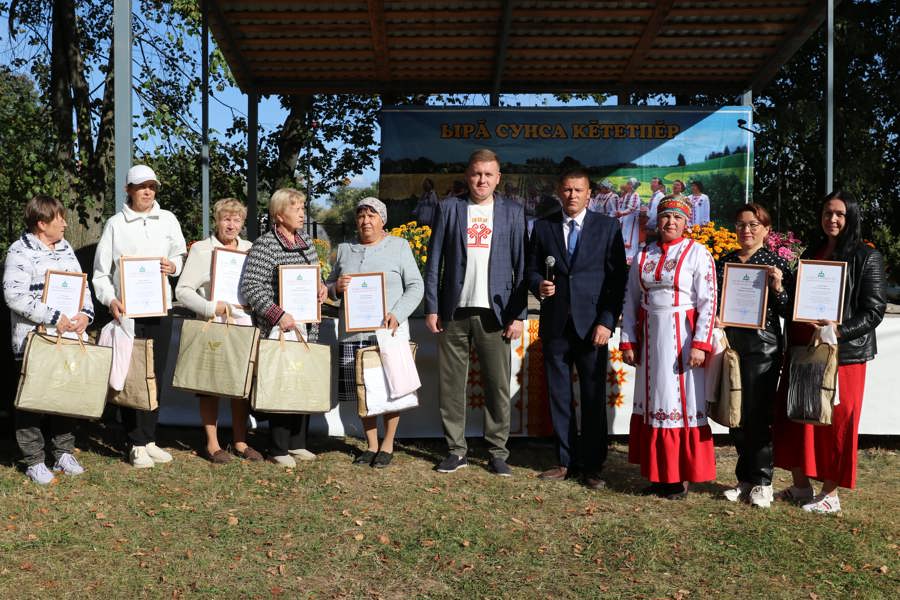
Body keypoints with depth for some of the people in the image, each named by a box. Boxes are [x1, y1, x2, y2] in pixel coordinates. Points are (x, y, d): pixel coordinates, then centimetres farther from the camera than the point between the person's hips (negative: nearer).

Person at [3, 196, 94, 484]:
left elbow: (82, 285, 15)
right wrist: (53, 317, -20)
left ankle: (64, 453, 24)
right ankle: (34, 461, 12)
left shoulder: (66, 248, 14)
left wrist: (85, 314, -3)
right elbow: (15, 295, -17)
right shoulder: (20, 251, -8)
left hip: (69, 336, 7)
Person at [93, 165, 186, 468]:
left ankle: (149, 440, 18)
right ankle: (137, 444, 6)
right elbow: (101, 270, 3)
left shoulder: (168, 220, 11)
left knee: (155, 377, 7)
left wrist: (173, 266, -6)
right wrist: (110, 299, -12)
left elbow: (181, 255, 17)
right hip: (126, 310, -2)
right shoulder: (115, 224, 4)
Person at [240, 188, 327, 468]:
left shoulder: (306, 240, 13)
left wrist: (321, 287, 5)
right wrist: (278, 314, -24)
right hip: (280, 329, -7)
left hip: (308, 328, 7)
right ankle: (278, 449, 12)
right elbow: (251, 286, -18)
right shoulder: (264, 245, -11)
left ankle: (298, 442, 25)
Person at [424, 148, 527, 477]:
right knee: (451, 385, 4)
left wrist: (518, 314, -2)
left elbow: (521, 265, 5)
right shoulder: (449, 209, 8)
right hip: (454, 312, 1)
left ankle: (498, 452, 12)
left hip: (494, 313, 0)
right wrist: (431, 309, -1)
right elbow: (434, 262, 6)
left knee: (498, 386, 0)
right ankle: (456, 450, 16)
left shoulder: (512, 212, 8)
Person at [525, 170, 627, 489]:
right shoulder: (542, 227, 9)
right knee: (559, 397, 7)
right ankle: (566, 461, 19)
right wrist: (539, 286, -11)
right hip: (555, 324, 2)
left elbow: (617, 279, 1)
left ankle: (592, 465, 13)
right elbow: (532, 270, 13)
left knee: (594, 398, 2)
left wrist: (607, 321, -8)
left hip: (592, 325, -2)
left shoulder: (608, 227, 4)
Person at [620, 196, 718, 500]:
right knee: (652, 401, 9)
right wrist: (628, 341, 4)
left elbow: (708, 302, -9)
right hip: (650, 337, 5)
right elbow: (631, 301, 10)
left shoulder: (697, 253, -4)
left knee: (682, 401, -1)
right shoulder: (643, 256, 10)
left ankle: (680, 477, 10)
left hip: (682, 337, -5)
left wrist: (700, 344, -16)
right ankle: (657, 473, 19)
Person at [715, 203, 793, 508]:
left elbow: (788, 311, -2)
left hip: (763, 344, -4)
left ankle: (762, 482, 14)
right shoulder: (724, 261, 10)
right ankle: (744, 478, 23)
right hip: (729, 342, 4)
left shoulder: (777, 263, 0)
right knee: (735, 413, 9)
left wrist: (778, 287, -19)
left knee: (757, 413, -1)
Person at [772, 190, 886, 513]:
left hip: (843, 352, -5)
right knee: (796, 417, 8)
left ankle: (830, 494, 14)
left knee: (835, 421, 1)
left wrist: (840, 330, -20)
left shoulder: (867, 257, -3)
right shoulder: (811, 253, 13)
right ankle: (801, 485, 22)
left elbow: (874, 310, -8)